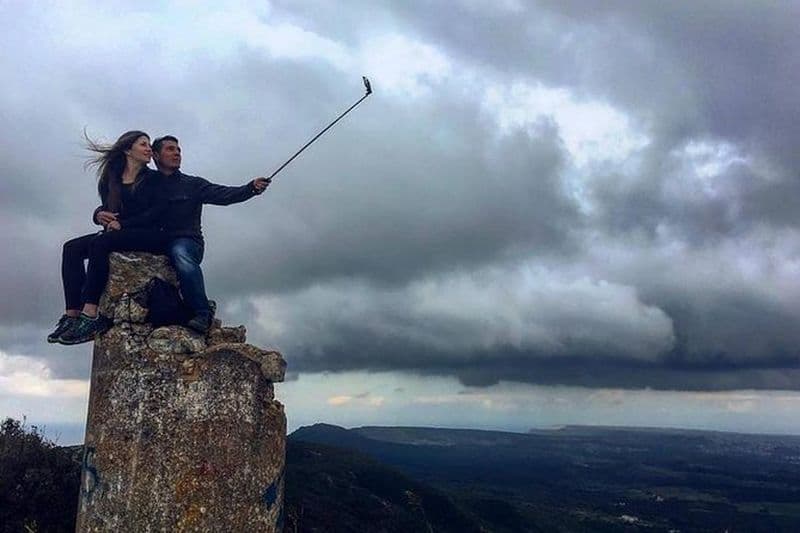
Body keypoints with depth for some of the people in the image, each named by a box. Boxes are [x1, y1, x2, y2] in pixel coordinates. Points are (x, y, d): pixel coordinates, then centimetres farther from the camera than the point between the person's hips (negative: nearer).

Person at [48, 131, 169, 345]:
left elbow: (158, 211, -11)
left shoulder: (153, 179, 3)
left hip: (149, 235, -6)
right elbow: (107, 207, 19)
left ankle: (90, 316, -34)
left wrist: (123, 223, -18)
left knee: (100, 243, -31)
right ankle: (72, 315, -27)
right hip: (118, 233, 6)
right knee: (72, 248, -15)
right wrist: (100, 214, -6)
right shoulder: (112, 179, 17)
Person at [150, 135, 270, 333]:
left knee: (180, 252, -37)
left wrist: (252, 188, -19)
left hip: (187, 243, -3)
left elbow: (224, 194, -2)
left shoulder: (193, 185, 14)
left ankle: (202, 313, -34)